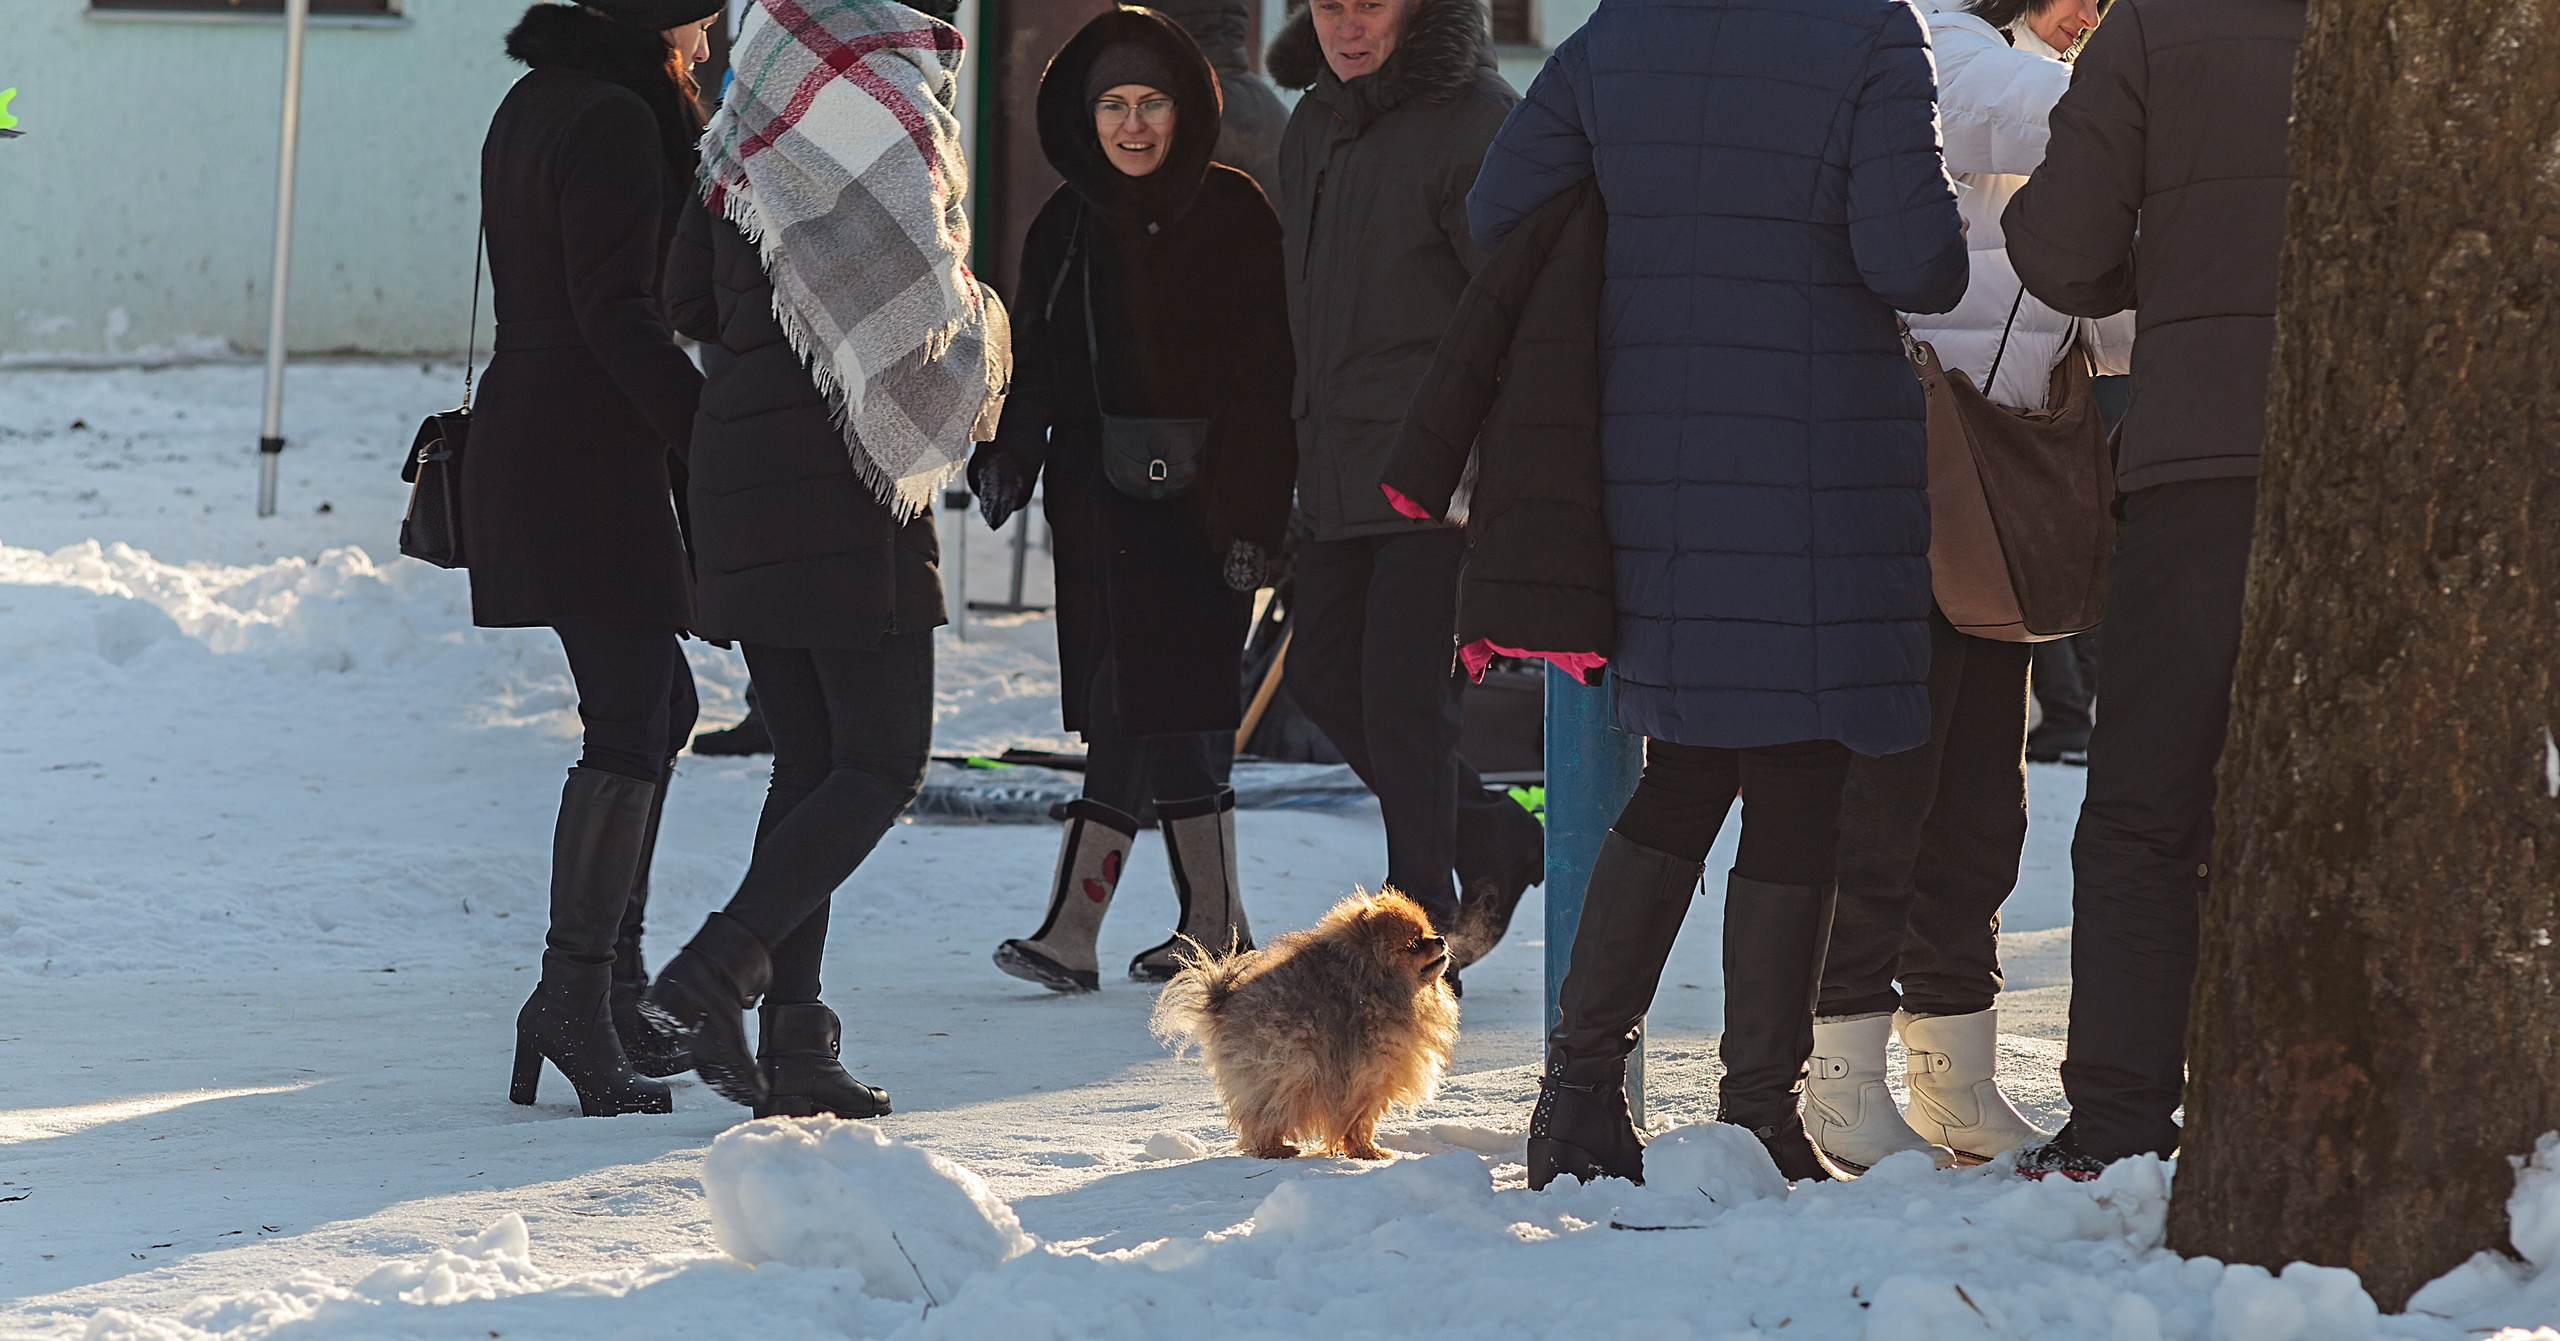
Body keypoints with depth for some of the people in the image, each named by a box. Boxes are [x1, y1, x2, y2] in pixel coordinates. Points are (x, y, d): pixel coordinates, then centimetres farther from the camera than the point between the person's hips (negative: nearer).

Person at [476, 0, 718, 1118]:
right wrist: (718, 437, -22)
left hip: (526, 438, 10)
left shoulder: (536, 105, 16)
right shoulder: (615, 118, -15)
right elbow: (617, 313, -22)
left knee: (655, 705, 16)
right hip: (592, 456, -10)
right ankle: (579, 1011, -7)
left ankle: (602, 977, 18)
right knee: (631, 724, -8)